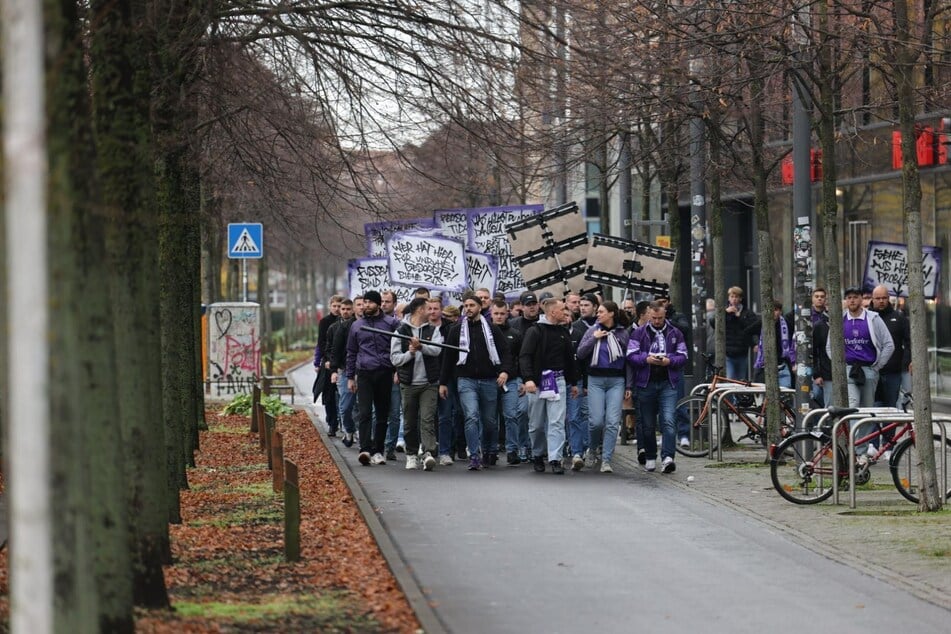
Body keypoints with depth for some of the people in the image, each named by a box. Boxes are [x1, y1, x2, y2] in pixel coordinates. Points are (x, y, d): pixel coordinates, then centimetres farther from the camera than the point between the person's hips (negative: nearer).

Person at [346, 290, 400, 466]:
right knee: (364, 413, -13)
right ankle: (365, 449, -23)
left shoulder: (391, 323, 4)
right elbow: (351, 352, 18)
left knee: (382, 414, 6)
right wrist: (350, 377, 14)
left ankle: (377, 451, 14)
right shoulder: (356, 326, 12)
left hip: (385, 373, 0)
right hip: (364, 374, 0)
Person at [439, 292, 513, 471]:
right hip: (466, 380, -1)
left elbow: (505, 351, 4)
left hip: (489, 380, 1)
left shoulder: (491, 329, 7)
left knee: (489, 420, 8)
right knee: (471, 417, -16)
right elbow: (448, 357, 10)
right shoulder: (457, 330, 7)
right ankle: (475, 456, -16)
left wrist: (505, 370, -13)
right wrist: (443, 382, 8)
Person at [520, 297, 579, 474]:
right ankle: (537, 455, 24)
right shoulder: (535, 332, -5)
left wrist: (573, 382, 23)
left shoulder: (564, 333, 13)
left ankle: (555, 459, -10)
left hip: (558, 380, 4)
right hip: (538, 380, -4)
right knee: (537, 423, 6)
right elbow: (524, 357, -12)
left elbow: (570, 359, 22)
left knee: (557, 422, -7)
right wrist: (528, 379, -25)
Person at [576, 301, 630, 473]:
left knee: (612, 422, -8)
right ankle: (593, 449, 21)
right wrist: (594, 339, -10)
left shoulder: (623, 333, 6)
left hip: (616, 381, 0)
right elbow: (580, 353, 1)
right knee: (596, 421, -7)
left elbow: (629, 360, 8)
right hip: (596, 380, 0)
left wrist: (628, 386, 5)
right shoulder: (593, 331, 7)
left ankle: (606, 460, -4)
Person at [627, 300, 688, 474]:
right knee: (648, 424, 9)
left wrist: (669, 361, -14)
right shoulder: (639, 333, 5)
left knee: (668, 421, -15)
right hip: (646, 383, 1)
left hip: (668, 383, -1)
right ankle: (650, 458, 22)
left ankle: (667, 458, -22)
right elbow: (631, 356, -1)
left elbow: (683, 357, 5)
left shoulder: (675, 333, 7)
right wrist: (647, 359, -18)